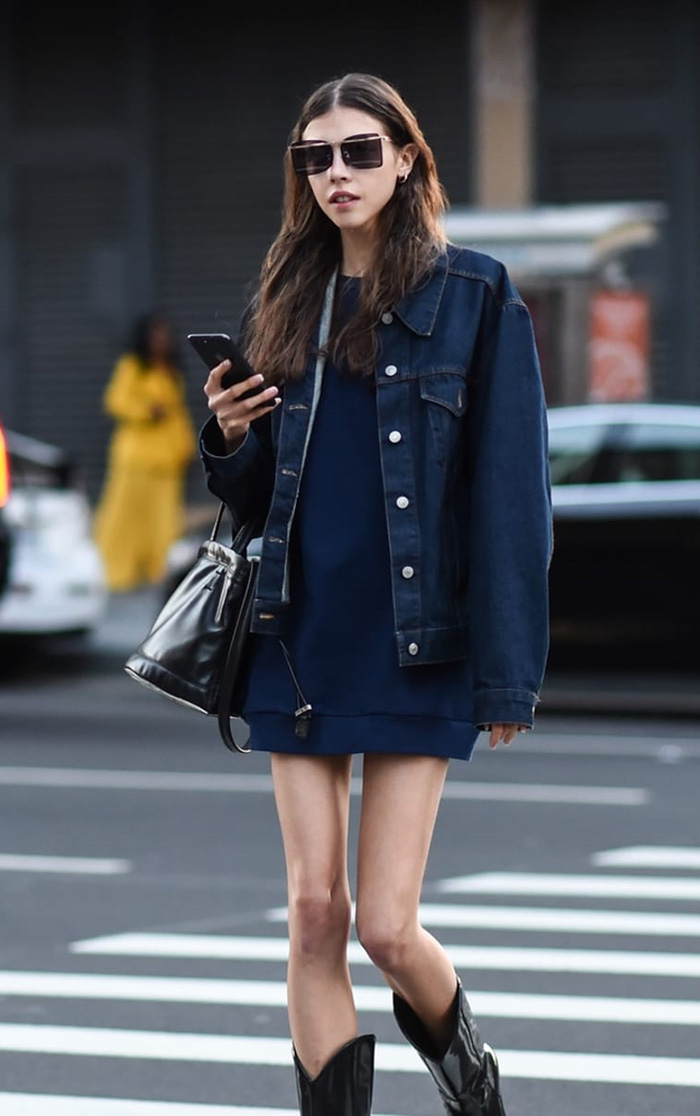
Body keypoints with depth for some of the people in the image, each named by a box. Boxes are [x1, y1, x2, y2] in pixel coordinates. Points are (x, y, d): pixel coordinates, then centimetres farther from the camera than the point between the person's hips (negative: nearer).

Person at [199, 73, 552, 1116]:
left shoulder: (474, 296, -3)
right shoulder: (285, 303, 11)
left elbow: (509, 492, -5)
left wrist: (509, 670, -9)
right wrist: (228, 439, -5)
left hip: (417, 647, -4)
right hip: (301, 638, 4)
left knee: (387, 926, -5)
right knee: (314, 913, 0)